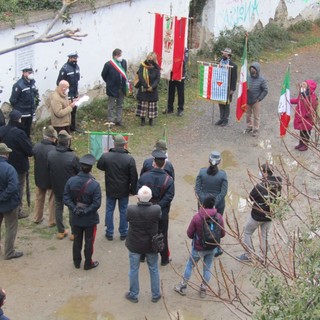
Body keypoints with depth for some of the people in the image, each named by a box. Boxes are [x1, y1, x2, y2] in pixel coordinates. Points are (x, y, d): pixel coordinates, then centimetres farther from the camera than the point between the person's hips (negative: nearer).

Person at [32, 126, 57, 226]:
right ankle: (52, 221, 23)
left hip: (39, 178, 5)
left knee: (39, 198, 23)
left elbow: (36, 160, 4)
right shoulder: (53, 150, -28)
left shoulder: (36, 147, -10)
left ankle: (37, 218, 36)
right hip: (52, 179, -5)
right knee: (52, 201, 13)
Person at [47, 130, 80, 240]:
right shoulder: (72, 157, -27)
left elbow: (48, 170, 0)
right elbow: (80, 172, -15)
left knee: (58, 207, 20)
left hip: (56, 187, 3)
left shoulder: (50, 154, -14)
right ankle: (74, 232, 21)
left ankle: (61, 231, 27)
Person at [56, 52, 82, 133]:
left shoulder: (76, 66, 5)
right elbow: (59, 82, -17)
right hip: (67, 95, -8)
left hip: (75, 94, 8)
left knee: (74, 111, 18)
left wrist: (76, 92, 16)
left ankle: (73, 126, 32)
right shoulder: (65, 68, -19)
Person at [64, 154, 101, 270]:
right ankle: (88, 263, 26)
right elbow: (96, 204, -23)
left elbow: (66, 198, -11)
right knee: (89, 241, 13)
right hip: (90, 219, -3)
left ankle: (77, 262, 33)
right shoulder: (94, 185, -22)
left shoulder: (71, 181, -13)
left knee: (77, 240, 20)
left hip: (76, 217, 3)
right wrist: (86, 211, -14)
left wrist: (74, 209, -10)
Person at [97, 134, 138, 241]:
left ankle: (109, 233, 23)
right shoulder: (129, 159, -17)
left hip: (110, 190, 1)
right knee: (123, 211, 14)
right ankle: (123, 233, 24)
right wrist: (133, 190, 2)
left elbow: (99, 166, 7)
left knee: (109, 211, 15)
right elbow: (134, 177, -10)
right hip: (124, 191, -1)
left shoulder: (105, 156, -14)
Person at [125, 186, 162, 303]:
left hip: (134, 245, 0)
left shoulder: (130, 209, -26)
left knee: (134, 270, 19)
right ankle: (155, 295, 35)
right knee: (154, 270, 21)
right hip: (151, 245, 1)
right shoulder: (157, 210, -26)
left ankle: (133, 295, 34)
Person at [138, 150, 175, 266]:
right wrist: (158, 206, -12)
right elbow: (169, 197, -18)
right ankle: (164, 259, 25)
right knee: (162, 235, 13)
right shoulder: (168, 179, -16)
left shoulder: (144, 176, -13)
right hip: (162, 213, -1)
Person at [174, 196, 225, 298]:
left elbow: (189, 233, -13)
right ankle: (203, 290, 28)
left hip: (198, 248, -2)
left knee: (190, 266, 17)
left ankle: (182, 287, 29)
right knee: (207, 268, 18)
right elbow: (222, 234, -4)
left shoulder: (197, 217, -22)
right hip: (212, 248, 2)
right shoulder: (218, 217, -15)